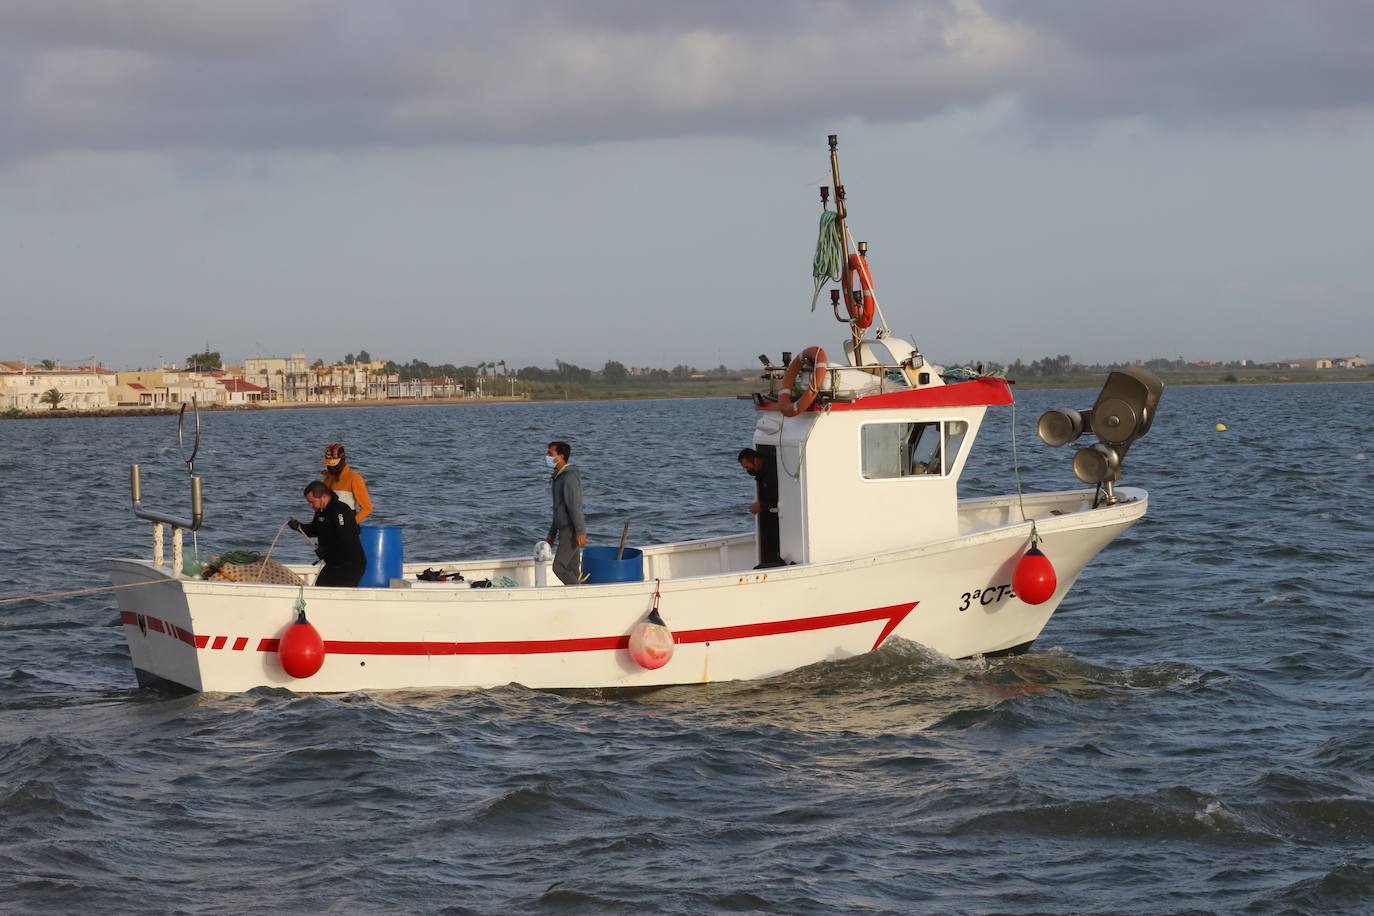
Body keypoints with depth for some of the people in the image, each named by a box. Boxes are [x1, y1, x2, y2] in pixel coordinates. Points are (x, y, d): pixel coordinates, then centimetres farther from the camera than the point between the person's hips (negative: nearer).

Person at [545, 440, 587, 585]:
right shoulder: (559, 477, 17)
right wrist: (552, 533, 25)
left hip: (572, 530, -10)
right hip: (566, 530, 10)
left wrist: (580, 531, -25)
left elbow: (575, 505, -21)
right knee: (572, 571, 8)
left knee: (559, 567, -13)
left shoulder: (569, 477, -15)